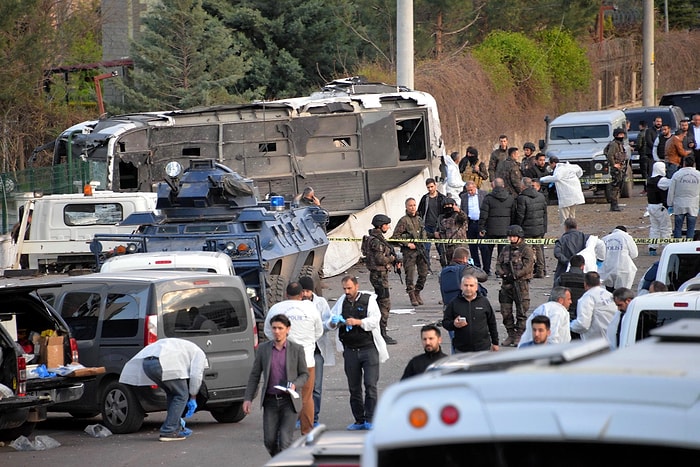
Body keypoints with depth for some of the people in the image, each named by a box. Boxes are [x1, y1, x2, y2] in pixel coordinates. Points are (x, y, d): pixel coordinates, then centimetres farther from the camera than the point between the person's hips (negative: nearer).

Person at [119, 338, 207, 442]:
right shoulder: (199, 353, 21)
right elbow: (196, 375, 7)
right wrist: (193, 398, 18)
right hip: (164, 363, -8)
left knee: (171, 393, 25)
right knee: (181, 395, 4)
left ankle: (176, 429, 26)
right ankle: (168, 432, 0)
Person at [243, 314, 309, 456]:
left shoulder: (297, 349, 0)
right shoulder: (263, 349, 4)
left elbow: (304, 374, 7)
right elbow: (254, 375, 8)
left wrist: (295, 385, -14)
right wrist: (248, 398, 2)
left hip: (289, 401, -2)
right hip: (270, 401, 2)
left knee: (285, 440, -11)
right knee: (269, 440, 1)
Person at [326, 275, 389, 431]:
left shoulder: (369, 300, 0)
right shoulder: (342, 302, 11)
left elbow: (374, 320, -10)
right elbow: (329, 320, 10)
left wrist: (358, 322, -25)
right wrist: (333, 322, -14)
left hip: (369, 348, -4)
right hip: (350, 351, 4)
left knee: (370, 385, -9)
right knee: (354, 388, 6)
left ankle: (370, 420, -7)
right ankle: (359, 420, 13)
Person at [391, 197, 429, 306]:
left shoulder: (419, 219, 12)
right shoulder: (403, 221, -7)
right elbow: (395, 236, -9)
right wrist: (407, 244, -14)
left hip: (420, 249, 6)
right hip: (409, 252, -6)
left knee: (423, 273, 5)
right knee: (410, 275, -4)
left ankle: (417, 293, 22)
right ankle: (412, 297, 5)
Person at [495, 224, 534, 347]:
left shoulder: (526, 250, -3)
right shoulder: (506, 249, 15)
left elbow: (527, 266, -13)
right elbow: (499, 264, 14)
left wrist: (515, 275, -18)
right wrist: (501, 273, -6)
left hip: (521, 283, -6)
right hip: (506, 284, 6)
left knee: (521, 312, -2)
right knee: (505, 311, 6)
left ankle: (520, 335, 3)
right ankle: (511, 334, 16)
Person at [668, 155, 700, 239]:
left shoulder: (677, 175, -5)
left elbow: (671, 192, -1)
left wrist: (670, 204, 7)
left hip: (679, 206, -1)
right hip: (693, 207, 1)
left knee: (678, 228, 8)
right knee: (690, 229, 6)